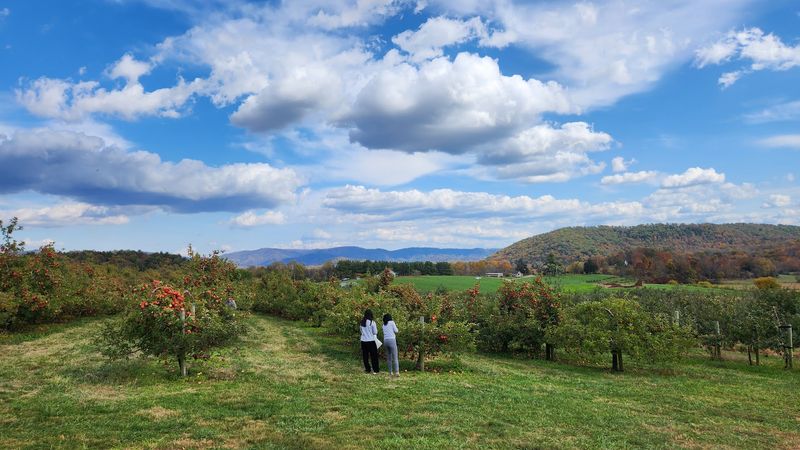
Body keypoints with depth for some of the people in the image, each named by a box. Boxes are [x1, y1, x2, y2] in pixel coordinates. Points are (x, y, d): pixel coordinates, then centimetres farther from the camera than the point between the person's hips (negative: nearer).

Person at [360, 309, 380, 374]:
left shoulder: (362, 322, 2)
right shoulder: (372, 322, -11)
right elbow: (375, 332, -5)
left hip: (363, 341, 4)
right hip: (371, 341, -4)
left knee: (365, 355, 11)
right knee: (374, 355, 5)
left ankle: (367, 369, 16)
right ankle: (375, 369, 8)